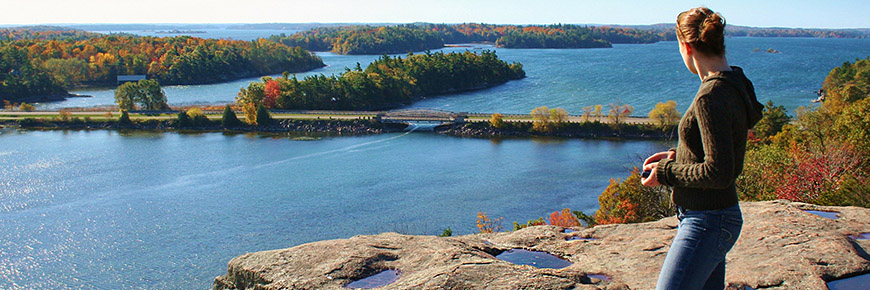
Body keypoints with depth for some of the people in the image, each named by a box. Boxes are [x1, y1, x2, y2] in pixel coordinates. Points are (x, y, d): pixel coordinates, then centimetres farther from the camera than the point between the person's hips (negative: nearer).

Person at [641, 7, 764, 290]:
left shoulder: (712, 98, -22)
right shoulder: (735, 84, 8)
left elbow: (719, 173, -25)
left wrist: (665, 172, -13)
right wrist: (677, 156, 11)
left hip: (706, 223, -10)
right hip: (713, 218, 10)